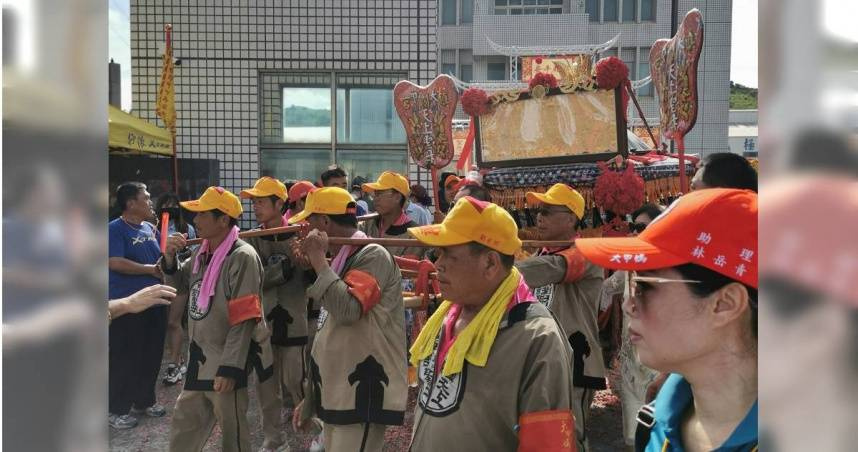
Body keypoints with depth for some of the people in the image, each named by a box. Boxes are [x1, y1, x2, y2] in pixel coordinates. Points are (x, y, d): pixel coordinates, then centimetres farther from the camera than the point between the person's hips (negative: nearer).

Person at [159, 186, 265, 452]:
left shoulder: (242, 257, -19)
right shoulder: (201, 252, 5)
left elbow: (244, 320, -20)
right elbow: (178, 285, 19)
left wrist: (230, 368, -21)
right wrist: (170, 257, -1)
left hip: (225, 364, -7)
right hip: (199, 359, 7)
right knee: (184, 425, 20)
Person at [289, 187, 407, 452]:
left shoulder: (373, 256, -13)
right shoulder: (339, 260, 14)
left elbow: (348, 311, -28)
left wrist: (319, 261, -18)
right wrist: (310, 399, 20)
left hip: (363, 398, -9)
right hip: (335, 397, 9)